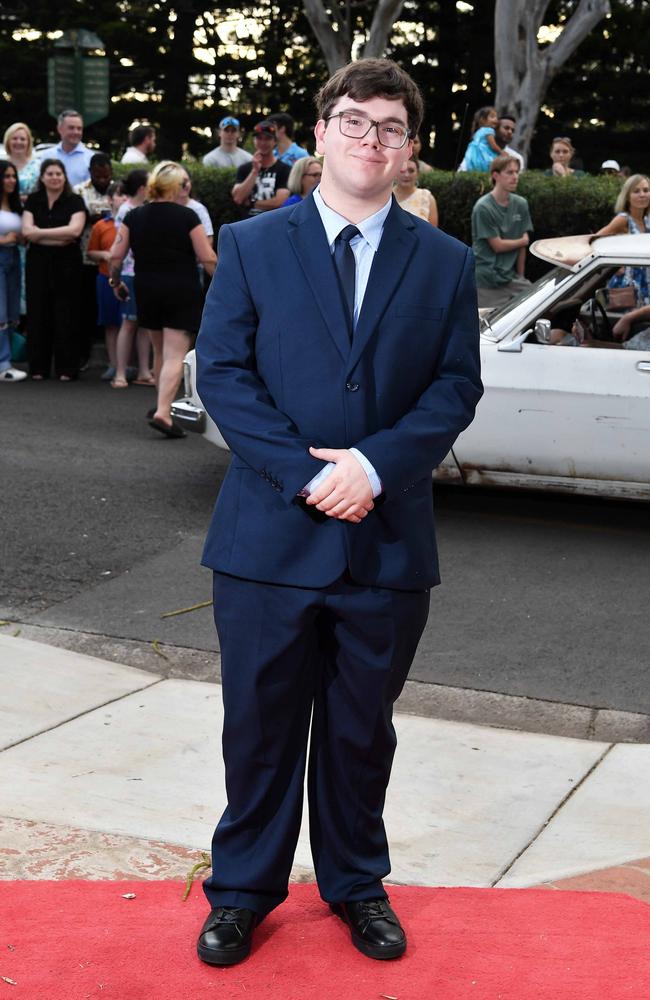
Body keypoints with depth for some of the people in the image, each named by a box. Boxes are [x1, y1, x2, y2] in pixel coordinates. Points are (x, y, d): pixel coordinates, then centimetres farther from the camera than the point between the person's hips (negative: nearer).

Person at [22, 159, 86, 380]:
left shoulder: (75, 201, 0)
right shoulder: (33, 200, 7)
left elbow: (74, 230, -14)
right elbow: (27, 231, -5)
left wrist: (40, 232, -10)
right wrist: (60, 237, -12)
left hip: (67, 264, -2)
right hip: (38, 263, 2)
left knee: (66, 315, -1)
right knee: (38, 314, 3)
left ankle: (66, 368, 4)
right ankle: (38, 367, 9)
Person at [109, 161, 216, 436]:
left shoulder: (134, 217, 2)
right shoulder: (187, 217, -9)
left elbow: (115, 256, 1)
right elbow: (208, 259, -9)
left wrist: (115, 281, 18)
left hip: (147, 290, 4)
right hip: (182, 292, -4)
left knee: (160, 351, 21)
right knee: (175, 356, -5)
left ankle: (163, 404, 33)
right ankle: (163, 412, -17)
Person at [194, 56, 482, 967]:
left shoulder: (445, 262, 6)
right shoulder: (251, 246, 3)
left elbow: (457, 385, 1)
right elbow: (221, 372, -4)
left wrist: (375, 464, -15)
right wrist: (305, 473, -15)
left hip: (388, 539, 1)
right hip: (270, 537, -1)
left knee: (362, 729, 15)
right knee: (260, 728, 10)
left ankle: (356, 884, 33)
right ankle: (243, 891, 28)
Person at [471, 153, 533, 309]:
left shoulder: (521, 204, 6)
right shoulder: (483, 207, -12)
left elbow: (521, 246, 8)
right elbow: (498, 245, -10)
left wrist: (520, 276, 8)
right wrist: (523, 241, 3)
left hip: (511, 278, 5)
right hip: (487, 282, -5)